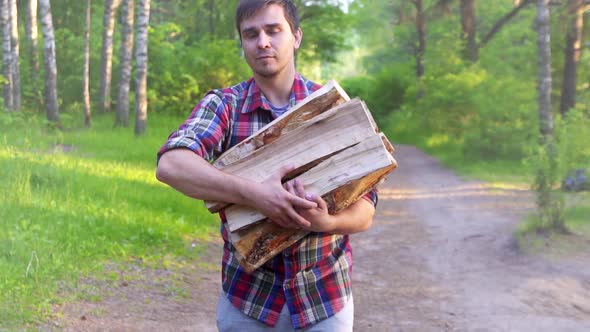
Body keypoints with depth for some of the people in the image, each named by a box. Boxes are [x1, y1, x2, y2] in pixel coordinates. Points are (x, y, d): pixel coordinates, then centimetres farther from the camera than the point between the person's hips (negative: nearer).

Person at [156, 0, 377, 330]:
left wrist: (325, 221, -28)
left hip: (326, 296, 1)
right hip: (246, 296, 0)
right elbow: (171, 165, -23)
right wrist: (254, 194, -35)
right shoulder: (222, 105, -5)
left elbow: (364, 211, -6)